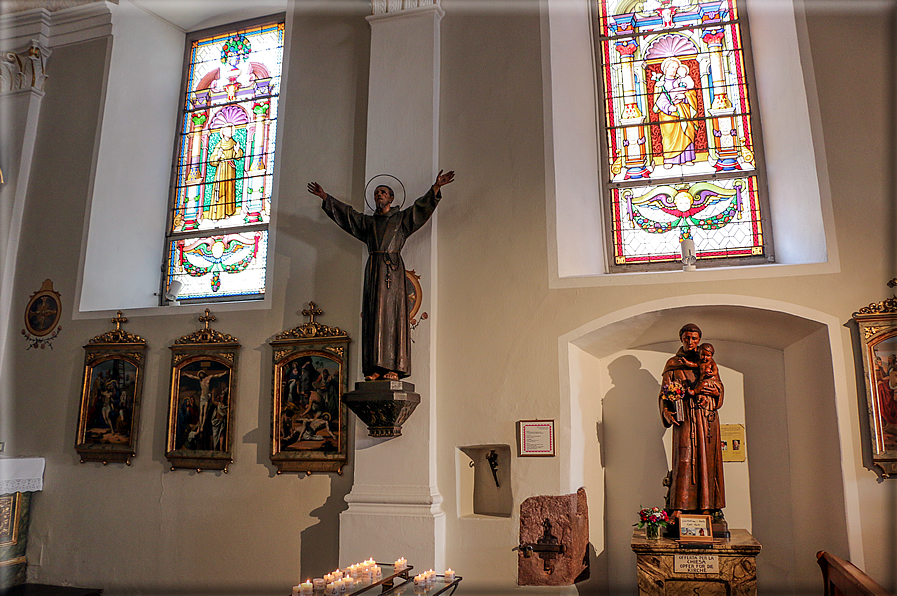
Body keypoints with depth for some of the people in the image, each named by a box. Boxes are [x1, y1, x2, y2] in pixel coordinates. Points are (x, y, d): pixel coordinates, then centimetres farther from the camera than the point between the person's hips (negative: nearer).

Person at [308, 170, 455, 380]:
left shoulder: (402, 218, 15)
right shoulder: (368, 222, 23)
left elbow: (422, 207, 6)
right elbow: (346, 213, 26)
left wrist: (436, 187, -7)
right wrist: (325, 197, 23)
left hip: (393, 270, -3)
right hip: (373, 269, 3)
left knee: (392, 314, -11)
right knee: (373, 316, -5)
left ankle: (393, 367, -14)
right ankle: (374, 368, -8)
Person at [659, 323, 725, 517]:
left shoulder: (708, 361, 17)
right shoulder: (673, 363, 10)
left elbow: (719, 384, 13)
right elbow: (665, 392, 3)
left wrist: (713, 390, -9)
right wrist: (668, 413, -14)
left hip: (707, 417, 3)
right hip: (685, 416, -3)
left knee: (707, 459, 0)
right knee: (684, 458, -11)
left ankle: (705, 505, 4)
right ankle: (679, 507, -12)